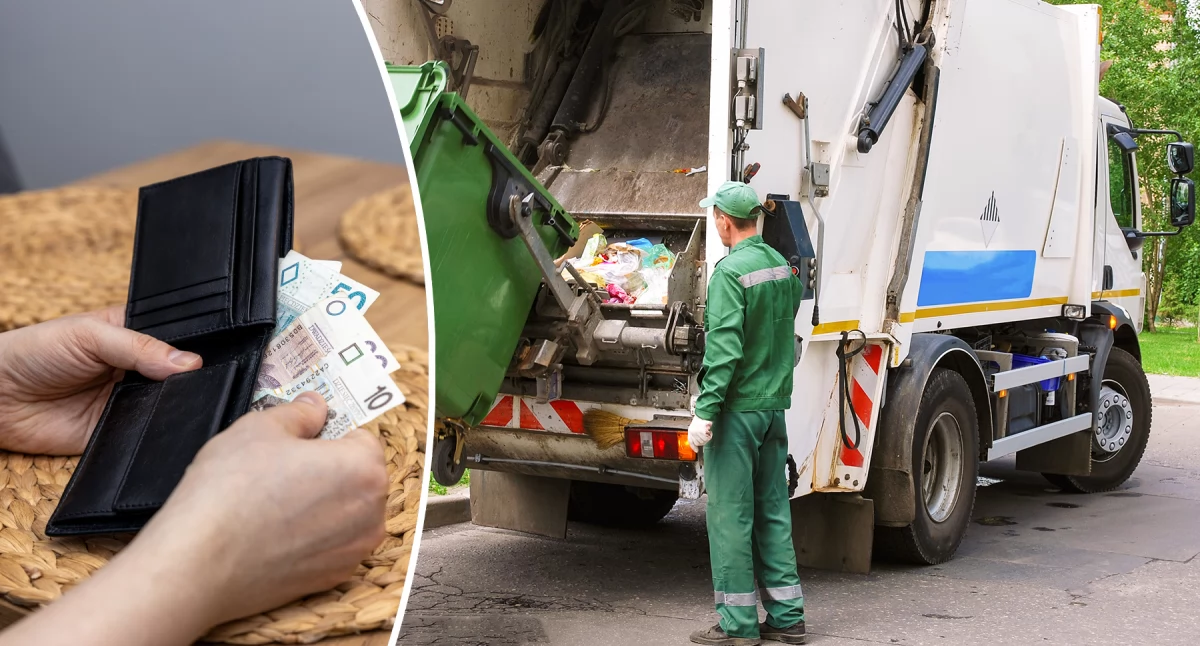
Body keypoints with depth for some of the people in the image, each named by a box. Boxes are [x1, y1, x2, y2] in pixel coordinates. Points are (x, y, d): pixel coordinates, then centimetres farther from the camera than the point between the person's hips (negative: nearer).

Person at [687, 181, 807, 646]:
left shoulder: (731, 271, -15)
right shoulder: (781, 265, 10)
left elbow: (724, 349, -21)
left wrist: (705, 411, -20)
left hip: (737, 409, -8)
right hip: (775, 404, 8)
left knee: (730, 516, -1)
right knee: (773, 512, 12)